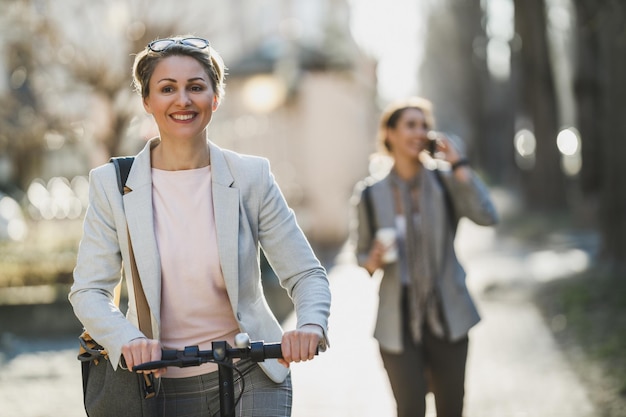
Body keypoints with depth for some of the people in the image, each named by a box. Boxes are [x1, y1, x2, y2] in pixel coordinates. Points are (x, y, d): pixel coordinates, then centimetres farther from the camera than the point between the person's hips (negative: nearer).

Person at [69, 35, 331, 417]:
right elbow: (89, 290, -7)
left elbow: (306, 274, -2)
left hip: (251, 378, -1)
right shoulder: (112, 184, -4)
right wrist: (128, 340, -27)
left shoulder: (252, 177, -3)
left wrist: (311, 325, -24)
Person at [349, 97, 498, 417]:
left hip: (446, 317, 2)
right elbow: (361, 254, 7)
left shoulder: (445, 181, 0)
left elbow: (487, 216, -16)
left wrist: (458, 164, -14)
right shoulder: (370, 193, -2)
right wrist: (374, 260, -16)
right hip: (399, 321, -2)